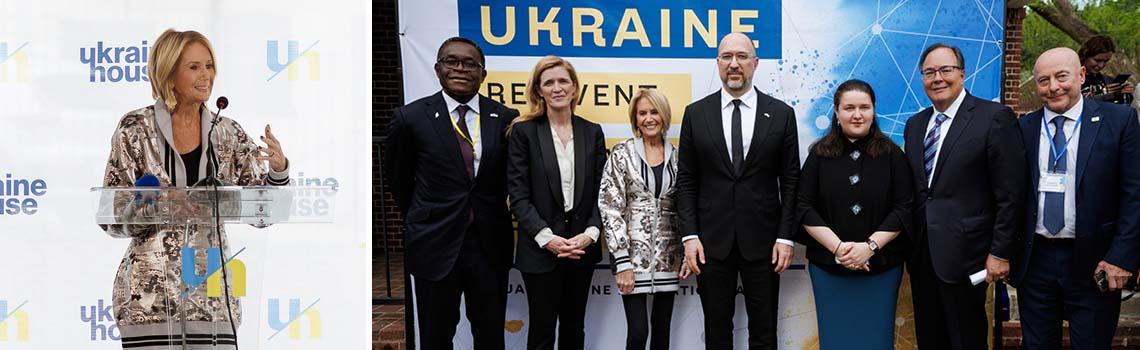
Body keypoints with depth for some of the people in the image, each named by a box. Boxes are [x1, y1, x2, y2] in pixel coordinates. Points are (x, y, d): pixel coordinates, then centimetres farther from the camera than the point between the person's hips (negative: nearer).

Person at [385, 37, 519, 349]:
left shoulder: (506, 119, -3)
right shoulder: (411, 117, -6)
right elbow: (400, 180, 7)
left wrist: (491, 214, 7)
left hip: (490, 244, 1)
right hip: (436, 245, -1)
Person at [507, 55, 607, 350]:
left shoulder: (592, 132, 7)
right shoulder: (524, 131, -3)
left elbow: (600, 191, 5)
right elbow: (518, 194, -8)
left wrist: (590, 233, -10)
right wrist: (547, 238, -17)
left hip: (582, 247, 3)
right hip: (540, 248, -3)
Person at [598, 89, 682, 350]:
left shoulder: (676, 156, 6)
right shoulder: (622, 154, -4)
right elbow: (610, 207, -8)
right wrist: (622, 262, -14)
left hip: (668, 256, 4)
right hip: (633, 254, -3)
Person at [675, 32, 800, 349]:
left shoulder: (781, 114, 2)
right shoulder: (696, 114, 3)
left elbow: (790, 180, 2)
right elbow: (686, 180, 3)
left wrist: (786, 237, -4)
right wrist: (689, 236, -4)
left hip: (762, 241, 0)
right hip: (711, 240, 1)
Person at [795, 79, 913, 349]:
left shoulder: (892, 155, 1)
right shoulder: (820, 154, 1)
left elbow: (904, 208, -3)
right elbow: (804, 208, -2)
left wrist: (870, 246, -15)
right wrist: (838, 246, -14)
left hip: (881, 266, 0)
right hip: (828, 266, 0)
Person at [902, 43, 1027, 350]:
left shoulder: (995, 118, -8)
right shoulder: (915, 125, 12)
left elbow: (1010, 194, -11)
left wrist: (1000, 253, -12)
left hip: (963, 254, -6)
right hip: (921, 255, 6)